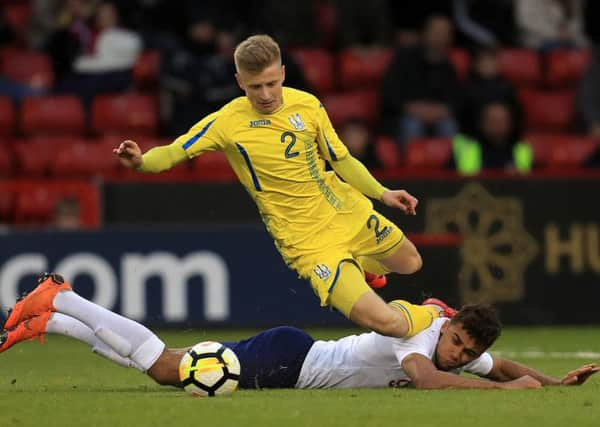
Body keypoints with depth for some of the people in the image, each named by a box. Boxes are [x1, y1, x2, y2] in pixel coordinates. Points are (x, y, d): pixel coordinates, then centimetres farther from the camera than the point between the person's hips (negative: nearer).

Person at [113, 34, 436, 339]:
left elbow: (340, 160, 8)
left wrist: (382, 193, 3)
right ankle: (430, 317, 18)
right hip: (308, 241, -5)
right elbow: (173, 152, -14)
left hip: (349, 212, 5)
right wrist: (140, 161, -34)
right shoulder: (227, 122, -16)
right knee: (384, 322, -18)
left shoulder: (307, 105, -5)